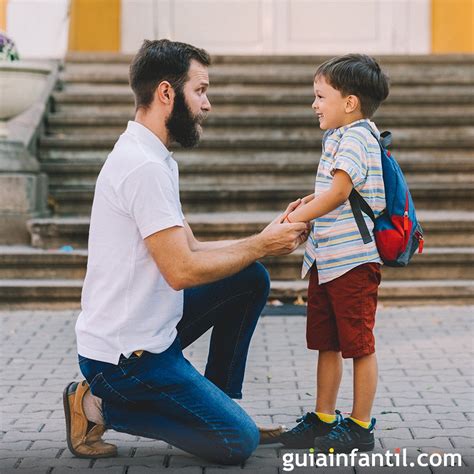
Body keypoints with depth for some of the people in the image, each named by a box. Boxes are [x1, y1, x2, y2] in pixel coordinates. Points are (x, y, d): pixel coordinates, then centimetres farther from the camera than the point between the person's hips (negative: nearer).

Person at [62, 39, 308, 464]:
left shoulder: (152, 158, 11)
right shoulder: (144, 167, -22)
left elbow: (191, 250, 10)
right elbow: (182, 270, -24)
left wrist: (269, 239, 1)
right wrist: (260, 245, -11)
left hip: (151, 328, 10)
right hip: (127, 354, -10)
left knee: (251, 279, 11)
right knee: (239, 441, -6)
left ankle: (219, 404, 16)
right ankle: (102, 406, 0)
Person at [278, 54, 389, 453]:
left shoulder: (356, 137, -14)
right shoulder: (338, 137, 17)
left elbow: (339, 191, -24)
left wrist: (299, 217, -20)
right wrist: (311, 201, 12)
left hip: (354, 259, -10)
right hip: (326, 259, 10)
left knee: (360, 345, 1)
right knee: (326, 344, 15)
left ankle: (360, 427, 10)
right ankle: (323, 419, 25)